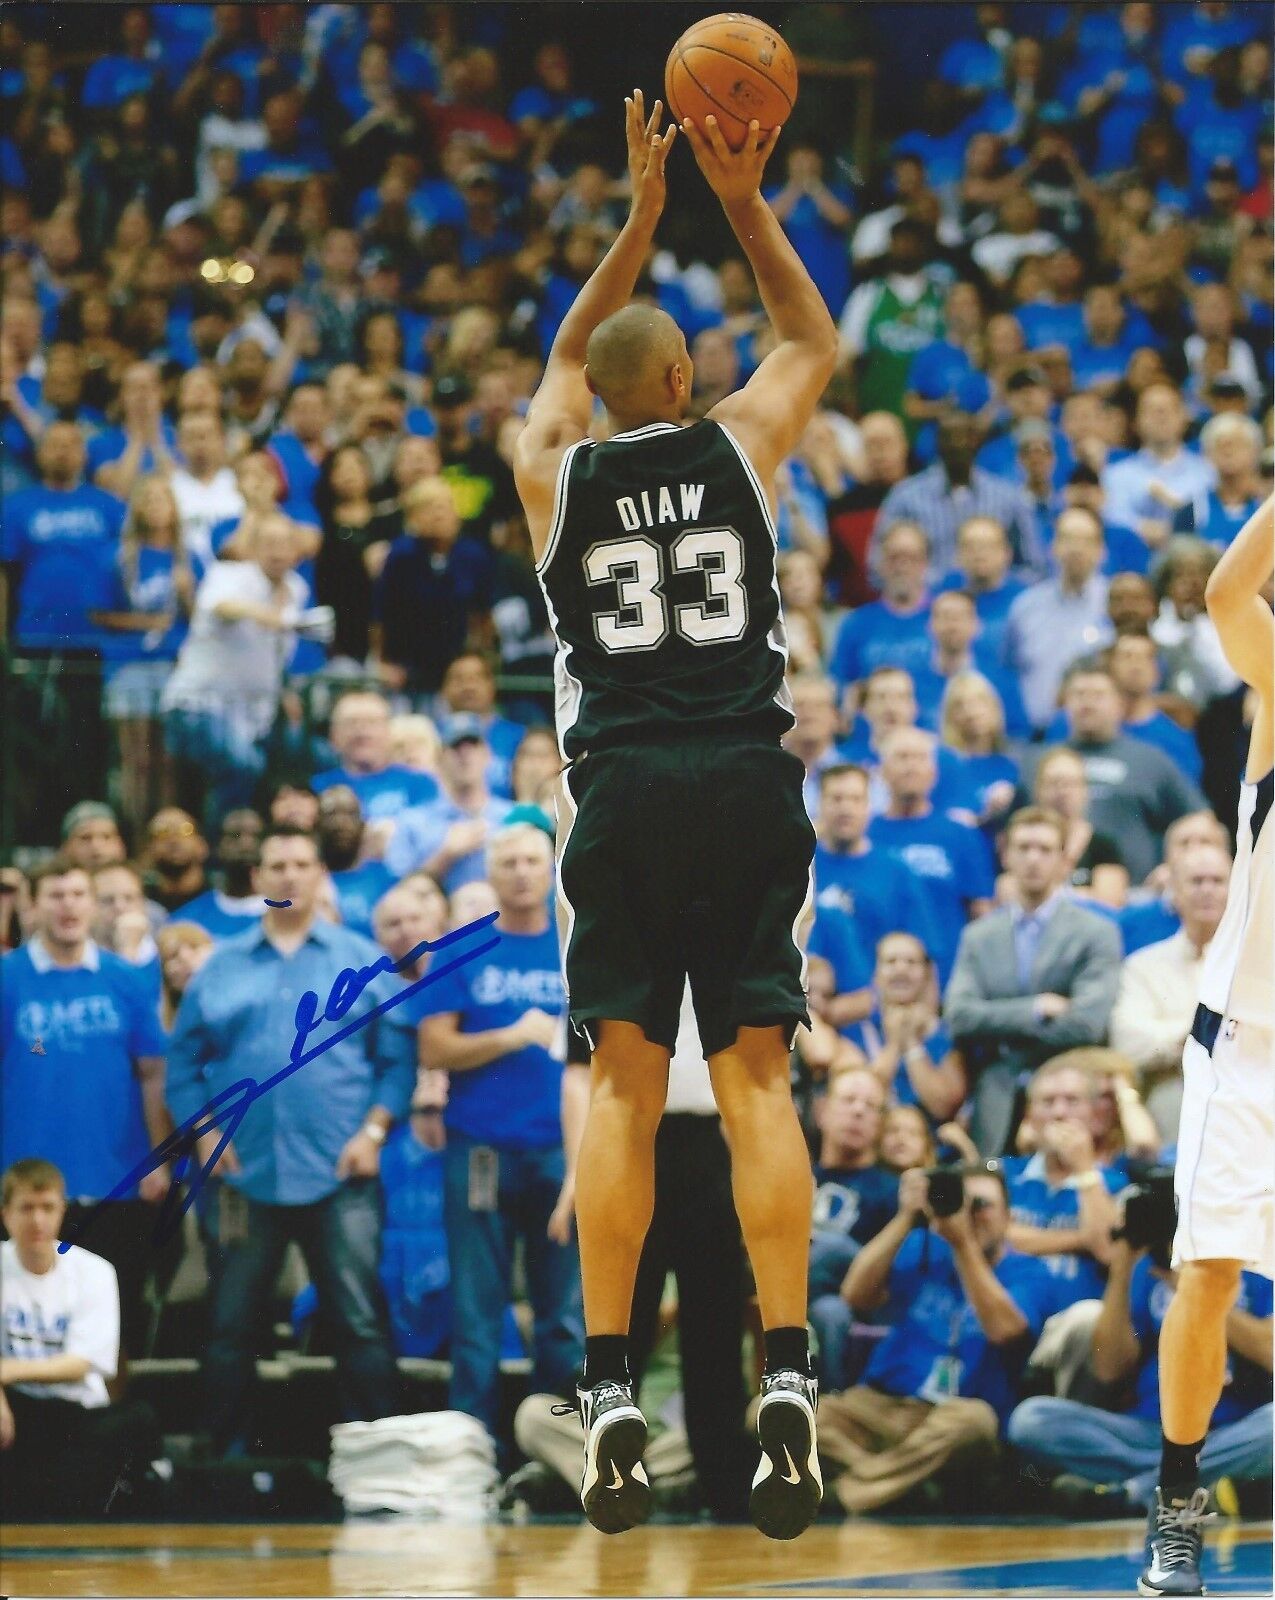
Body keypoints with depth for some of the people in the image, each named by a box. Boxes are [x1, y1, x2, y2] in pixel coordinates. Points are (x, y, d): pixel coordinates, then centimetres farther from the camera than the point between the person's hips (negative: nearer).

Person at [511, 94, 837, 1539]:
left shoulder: (555, 470, 10)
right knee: (756, 1080, -3)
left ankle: (608, 1395, -8)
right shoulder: (739, 442, 7)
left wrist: (642, 216, 34)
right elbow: (814, 338, 27)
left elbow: (569, 357, 32)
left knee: (624, 1081, -1)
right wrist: (743, 203, 27)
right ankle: (786, 1388, -11)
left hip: (624, 794, 1)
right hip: (746, 783, 0)